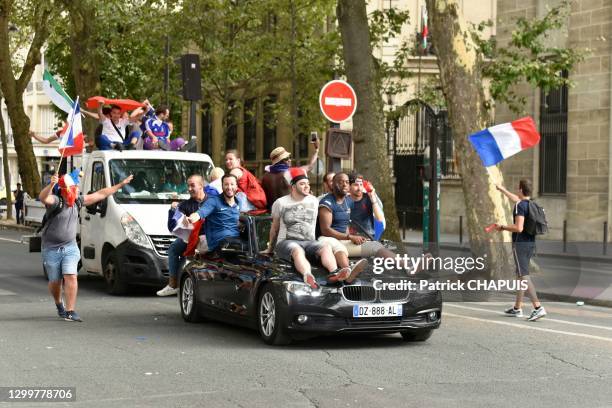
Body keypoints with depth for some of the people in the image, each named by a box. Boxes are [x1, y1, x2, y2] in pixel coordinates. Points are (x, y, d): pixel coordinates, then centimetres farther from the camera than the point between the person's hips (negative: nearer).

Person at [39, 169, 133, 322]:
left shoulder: (77, 202, 5)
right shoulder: (56, 201, -14)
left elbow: (100, 194, 13)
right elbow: (43, 197, -37)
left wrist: (121, 185, 17)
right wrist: (51, 185, -56)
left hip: (70, 247, 4)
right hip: (52, 249, -4)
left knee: (71, 277, -13)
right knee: (55, 282, 8)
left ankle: (70, 311, -11)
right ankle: (59, 304, 37)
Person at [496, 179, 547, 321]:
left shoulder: (520, 206, -16)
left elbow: (519, 228, -25)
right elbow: (515, 199, 32)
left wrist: (503, 227, -10)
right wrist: (502, 189, 45)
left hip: (520, 244, -9)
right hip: (531, 243, 9)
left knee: (524, 276, -11)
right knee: (520, 274, 17)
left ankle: (538, 307, -21)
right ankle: (517, 308, 24)